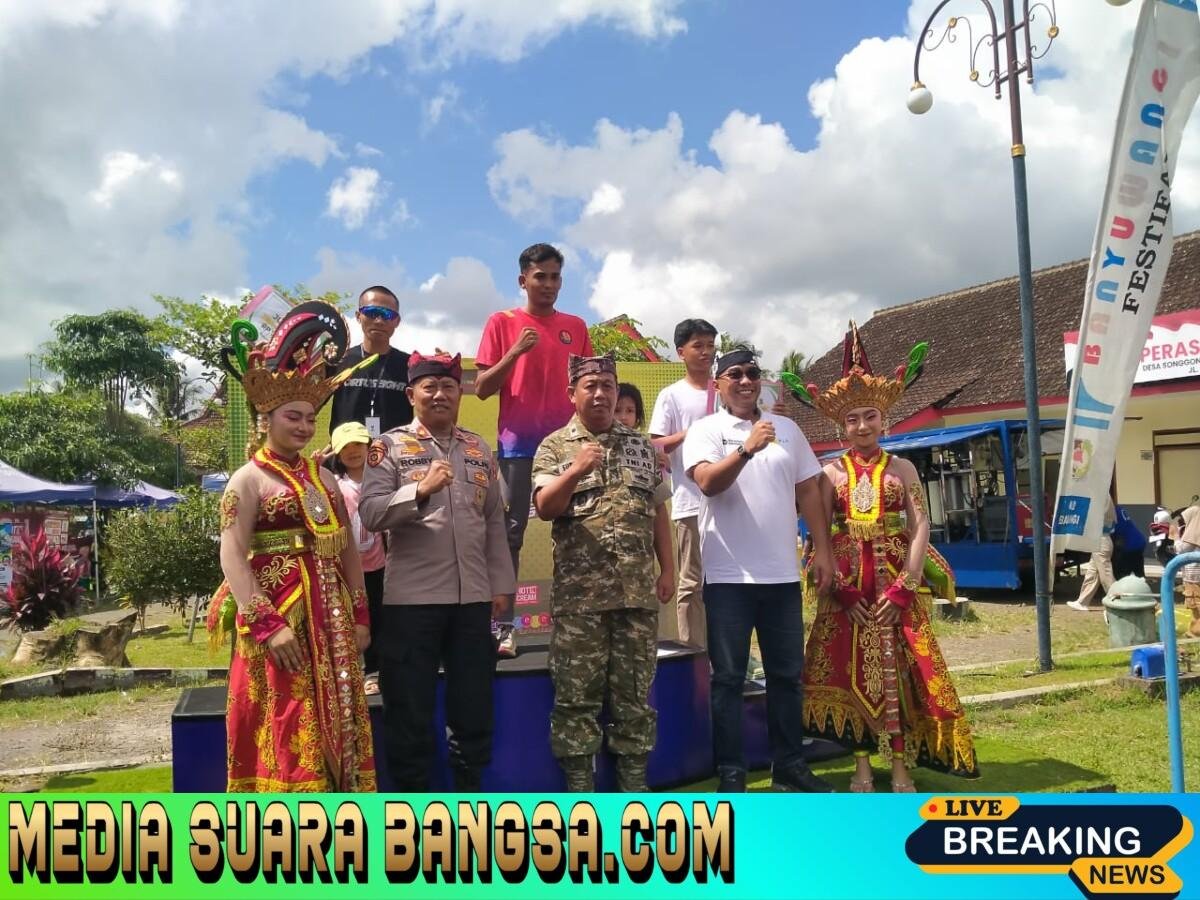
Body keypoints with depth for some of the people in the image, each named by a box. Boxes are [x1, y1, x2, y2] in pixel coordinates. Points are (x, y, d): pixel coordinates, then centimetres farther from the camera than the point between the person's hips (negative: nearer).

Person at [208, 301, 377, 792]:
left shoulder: (322, 477, 14)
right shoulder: (249, 479, -4)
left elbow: (348, 549, 15)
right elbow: (232, 558, -13)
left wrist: (359, 616, 10)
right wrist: (268, 624, -19)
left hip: (331, 622, 6)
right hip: (279, 618, -6)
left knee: (336, 728, 11)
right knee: (286, 733, -3)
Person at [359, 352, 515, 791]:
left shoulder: (479, 448, 12)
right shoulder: (390, 446, -1)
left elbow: (494, 521, 13)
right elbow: (370, 513, -13)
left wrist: (500, 585, 10)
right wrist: (421, 489, -25)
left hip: (473, 598, 4)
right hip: (411, 599, -4)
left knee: (474, 706, 14)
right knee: (410, 709, 8)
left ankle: (469, 791, 32)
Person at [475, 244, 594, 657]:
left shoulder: (575, 326, 13)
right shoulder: (502, 322, 5)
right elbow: (481, 388, 0)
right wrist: (515, 352, -13)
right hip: (518, 445, -3)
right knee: (509, 535, -2)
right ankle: (502, 627, 1)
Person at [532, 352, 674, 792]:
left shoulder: (641, 445, 12)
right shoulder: (554, 446, 2)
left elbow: (659, 510, 14)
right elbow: (545, 508, -10)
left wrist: (668, 569, 7)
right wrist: (576, 471, -25)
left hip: (638, 591, 3)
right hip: (580, 593, -3)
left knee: (634, 691, 9)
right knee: (576, 693, 2)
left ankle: (634, 783, 21)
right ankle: (579, 786, 14)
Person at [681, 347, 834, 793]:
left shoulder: (787, 429, 12)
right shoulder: (705, 430, -1)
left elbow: (809, 491, 13)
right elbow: (707, 482, -18)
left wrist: (823, 550, 7)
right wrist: (746, 449, -31)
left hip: (782, 573, 4)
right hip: (729, 575, -4)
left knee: (787, 674, 12)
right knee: (728, 677, 2)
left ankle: (789, 765, 24)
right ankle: (731, 772, 11)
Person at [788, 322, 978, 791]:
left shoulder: (902, 468, 5)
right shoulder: (831, 472, 5)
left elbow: (920, 527, -1)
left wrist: (903, 588, -11)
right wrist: (842, 589, -10)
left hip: (896, 579, 0)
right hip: (847, 582, 0)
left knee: (898, 669, -1)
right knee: (851, 670, 2)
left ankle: (901, 769, 7)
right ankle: (862, 766, 13)